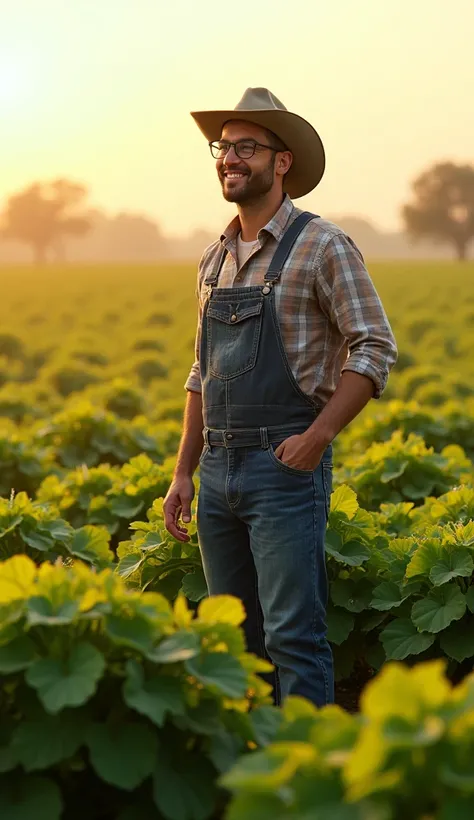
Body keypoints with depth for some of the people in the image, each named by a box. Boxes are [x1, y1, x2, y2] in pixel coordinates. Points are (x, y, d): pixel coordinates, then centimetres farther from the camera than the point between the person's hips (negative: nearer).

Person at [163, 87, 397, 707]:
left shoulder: (321, 246, -6)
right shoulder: (215, 258, 15)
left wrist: (317, 436, -18)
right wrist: (184, 474, 14)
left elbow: (375, 351, -9)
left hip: (285, 465, -7)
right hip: (219, 470, 7)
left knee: (293, 638, -6)